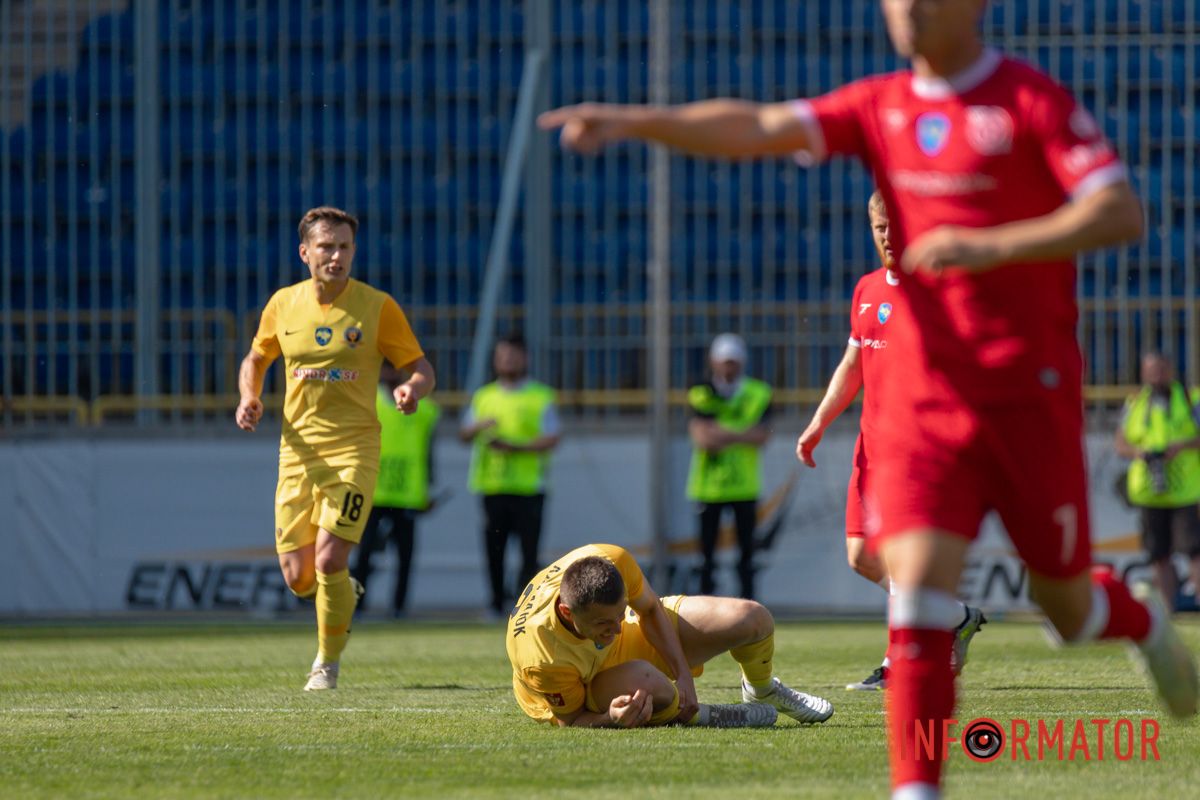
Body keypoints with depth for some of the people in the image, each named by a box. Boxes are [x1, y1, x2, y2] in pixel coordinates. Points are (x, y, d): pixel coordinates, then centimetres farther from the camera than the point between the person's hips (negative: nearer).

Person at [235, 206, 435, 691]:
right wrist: (249, 398, 1)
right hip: (298, 447, 3)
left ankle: (328, 663, 5)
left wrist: (412, 389, -23)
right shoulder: (283, 305, 5)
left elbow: (421, 368, 0)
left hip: (353, 446, -3)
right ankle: (342, 596, 37)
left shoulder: (377, 307, -4)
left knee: (329, 562, -17)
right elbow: (255, 360, 21)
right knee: (297, 577, 0)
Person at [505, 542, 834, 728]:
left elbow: (650, 609, -8)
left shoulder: (613, 561, -32)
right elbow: (571, 722, -25)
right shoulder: (540, 659, -43)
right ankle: (697, 715, -7)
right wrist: (612, 719, -46)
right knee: (643, 681, -43)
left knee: (753, 619, -3)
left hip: (637, 636, 5)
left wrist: (684, 675, -14)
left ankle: (761, 691, 33)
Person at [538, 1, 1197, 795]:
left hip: (1029, 394, -3)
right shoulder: (881, 106, 6)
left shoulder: (1034, 101, -8)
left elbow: (1121, 213, -17)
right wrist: (635, 121, -19)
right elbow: (760, 127, -5)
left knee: (1066, 604, 8)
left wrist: (994, 246, -28)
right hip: (924, 395, 3)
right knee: (916, 583, -13)